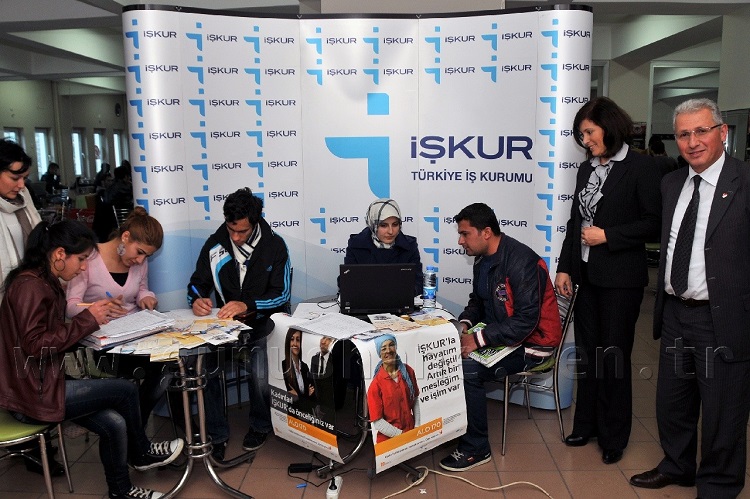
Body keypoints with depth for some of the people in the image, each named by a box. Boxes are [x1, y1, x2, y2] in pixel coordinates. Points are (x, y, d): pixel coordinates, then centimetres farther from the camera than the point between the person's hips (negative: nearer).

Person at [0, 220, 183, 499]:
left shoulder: (45, 282, 12)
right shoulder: (29, 285, -19)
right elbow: (34, 345, -24)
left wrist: (92, 318, -2)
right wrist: (87, 320, -19)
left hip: (40, 384, 9)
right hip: (32, 395, -9)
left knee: (113, 423, -2)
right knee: (125, 391, -9)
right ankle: (141, 453, 14)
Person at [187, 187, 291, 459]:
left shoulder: (274, 246, -6)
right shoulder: (215, 244, 2)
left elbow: (281, 294, -9)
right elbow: (197, 283, 9)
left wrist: (247, 305, -26)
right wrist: (196, 299, -16)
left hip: (263, 323, -2)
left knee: (262, 377, -27)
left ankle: (260, 426, 9)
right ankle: (217, 435, -3)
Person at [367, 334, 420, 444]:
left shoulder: (408, 371, -2)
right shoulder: (376, 384, -16)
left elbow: (415, 400, 8)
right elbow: (377, 422, -14)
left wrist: (417, 426, 0)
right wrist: (401, 435, -16)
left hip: (412, 434, 4)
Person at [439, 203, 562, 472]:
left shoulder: (521, 261, -24)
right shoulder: (483, 259, 4)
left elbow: (526, 321, -28)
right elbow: (478, 300, 17)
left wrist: (480, 339, -29)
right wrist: (465, 324, -4)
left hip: (531, 342, -9)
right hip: (499, 333, 9)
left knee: (467, 368, -25)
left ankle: (476, 449, -8)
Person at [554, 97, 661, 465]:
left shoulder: (641, 167, -8)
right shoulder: (586, 169, 11)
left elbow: (654, 224, -11)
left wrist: (607, 236, -15)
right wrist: (564, 267, 8)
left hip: (620, 279, -6)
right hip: (586, 275, 6)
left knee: (614, 356, 4)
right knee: (587, 352, 13)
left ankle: (613, 437, 20)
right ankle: (586, 425, 29)